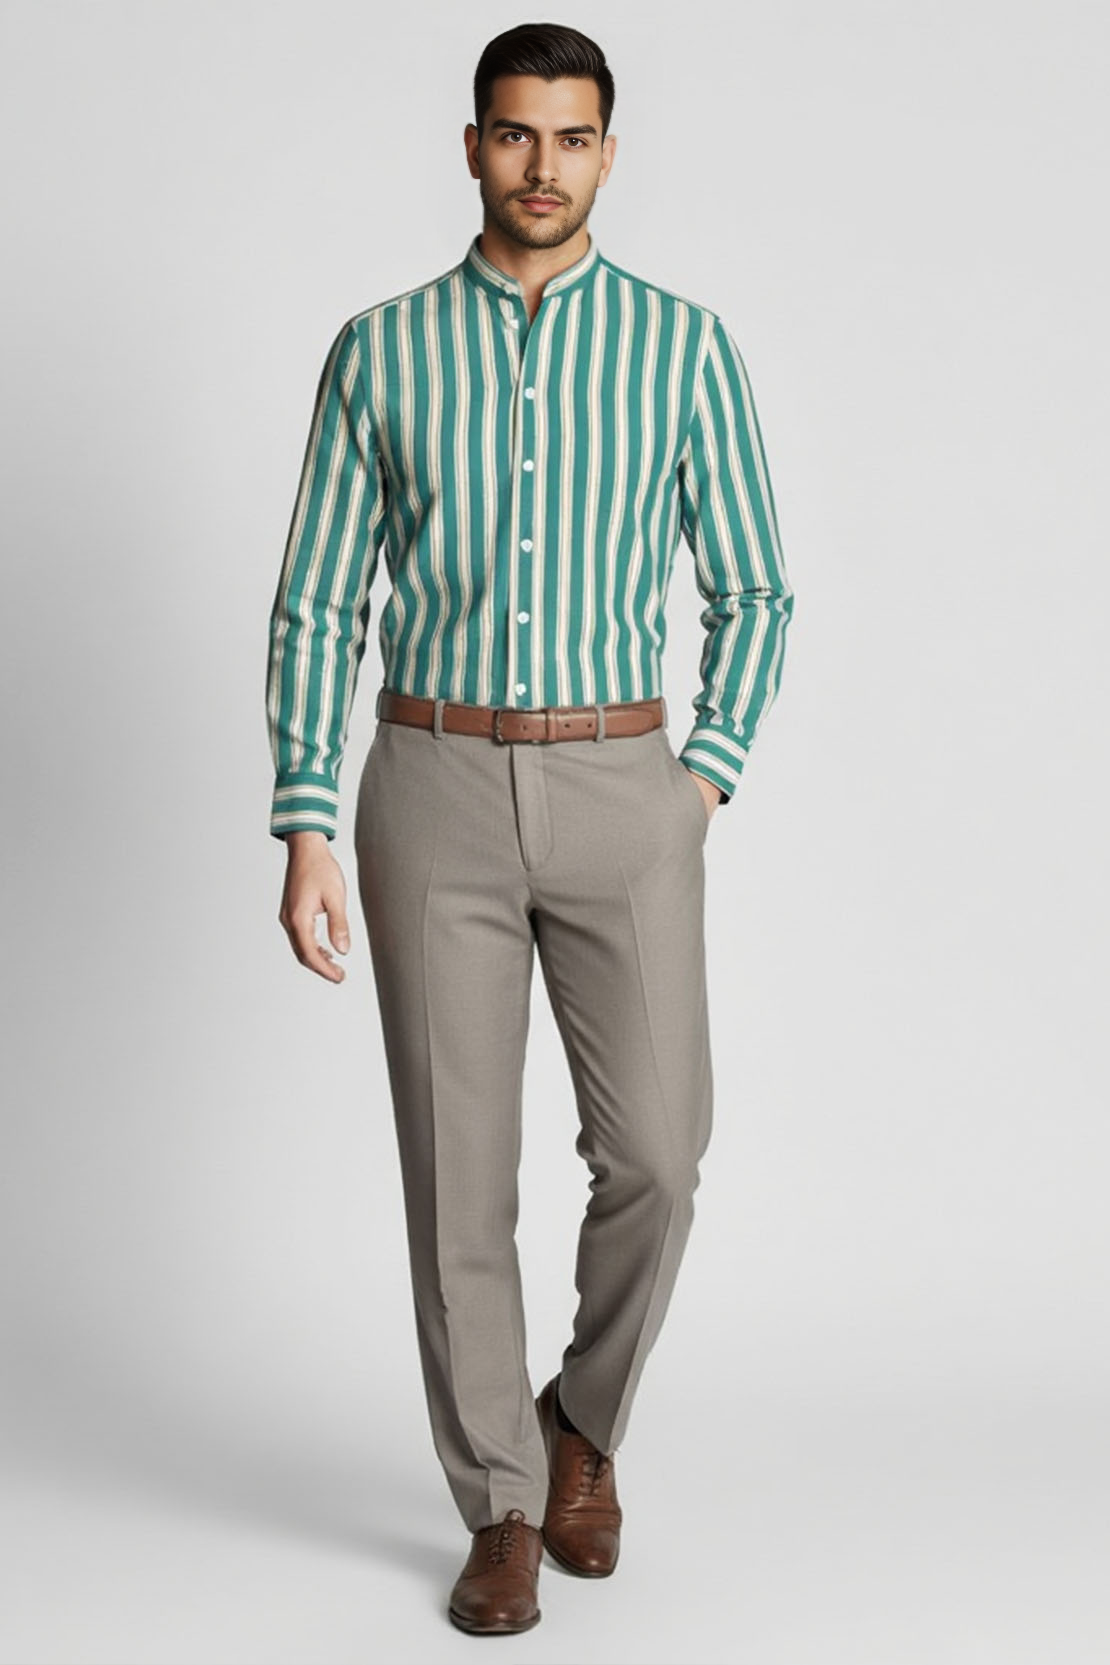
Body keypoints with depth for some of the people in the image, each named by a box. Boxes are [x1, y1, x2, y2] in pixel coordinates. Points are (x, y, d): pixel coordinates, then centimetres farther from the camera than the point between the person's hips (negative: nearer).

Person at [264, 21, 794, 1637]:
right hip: (436, 792, 0)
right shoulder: (379, 352, 4)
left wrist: (699, 792, -4)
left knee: (653, 1152, -7)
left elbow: (753, 596, 8)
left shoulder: (686, 346, 4)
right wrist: (306, 833, -5)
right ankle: (507, 1513, 16)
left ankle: (582, 1413, 23)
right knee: (460, 1168, 0)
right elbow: (317, 608, 4)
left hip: (621, 793, 0)